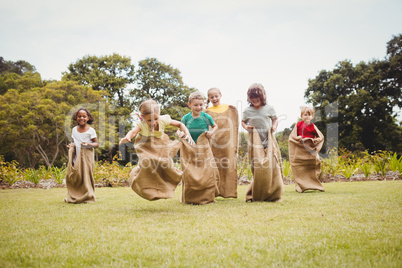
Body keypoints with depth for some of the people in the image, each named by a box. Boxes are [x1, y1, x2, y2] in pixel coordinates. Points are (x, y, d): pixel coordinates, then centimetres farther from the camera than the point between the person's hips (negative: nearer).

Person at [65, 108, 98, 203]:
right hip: (76, 156, 4)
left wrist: (88, 144, -22)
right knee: (72, 176, 2)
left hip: (86, 156, -4)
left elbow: (96, 144, -3)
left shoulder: (91, 130, -4)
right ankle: (73, 197, 16)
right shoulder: (74, 129, 10)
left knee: (86, 176, -3)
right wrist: (71, 146, -1)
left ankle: (87, 197, 9)